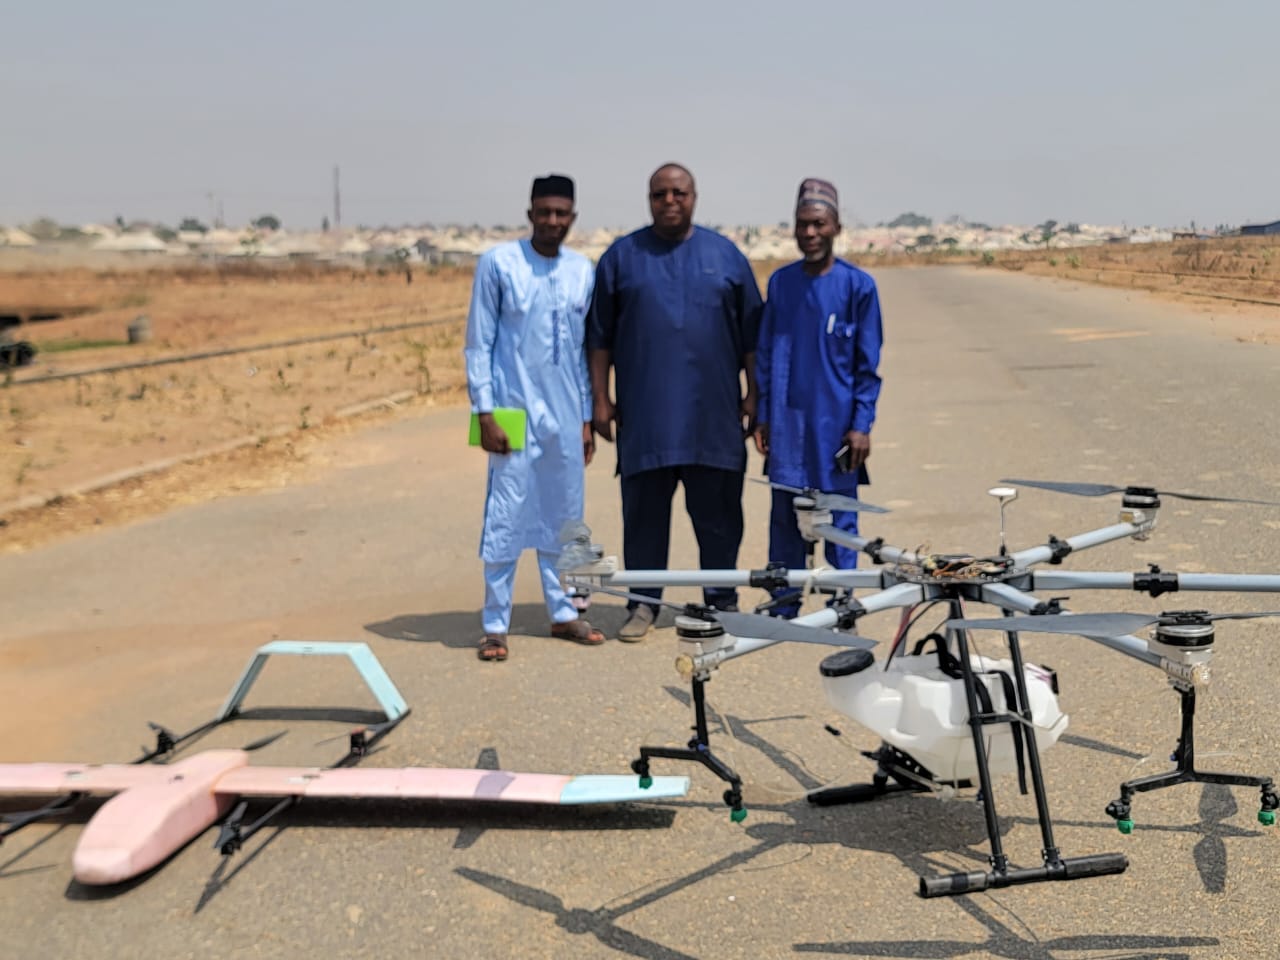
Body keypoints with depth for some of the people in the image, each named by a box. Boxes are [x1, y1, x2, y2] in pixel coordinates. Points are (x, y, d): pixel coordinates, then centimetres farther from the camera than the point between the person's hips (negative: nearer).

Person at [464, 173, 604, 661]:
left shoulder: (583, 270, 8)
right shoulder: (499, 263, -3)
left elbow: (586, 348, 13)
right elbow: (478, 343, -3)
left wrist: (587, 417, 12)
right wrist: (484, 412, -9)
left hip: (565, 417, 4)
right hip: (515, 412, -4)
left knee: (562, 518, 11)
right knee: (506, 520, -3)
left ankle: (563, 612, 23)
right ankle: (495, 624, 7)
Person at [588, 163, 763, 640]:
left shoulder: (725, 255, 9)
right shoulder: (622, 256, 7)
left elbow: (751, 334, 11)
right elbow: (600, 336, 8)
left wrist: (753, 394, 6)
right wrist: (600, 398, 2)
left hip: (714, 414, 1)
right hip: (644, 416, 0)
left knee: (718, 512, 6)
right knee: (644, 510, 4)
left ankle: (723, 601, 19)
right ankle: (643, 602, 15)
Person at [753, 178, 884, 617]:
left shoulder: (858, 285, -3)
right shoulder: (780, 282, 6)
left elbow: (868, 364, -1)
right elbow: (765, 353, 11)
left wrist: (862, 424, -6)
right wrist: (762, 416, 7)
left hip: (836, 423, -3)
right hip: (787, 420, 3)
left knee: (839, 518, 4)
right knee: (784, 516, 8)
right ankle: (782, 608, 19)